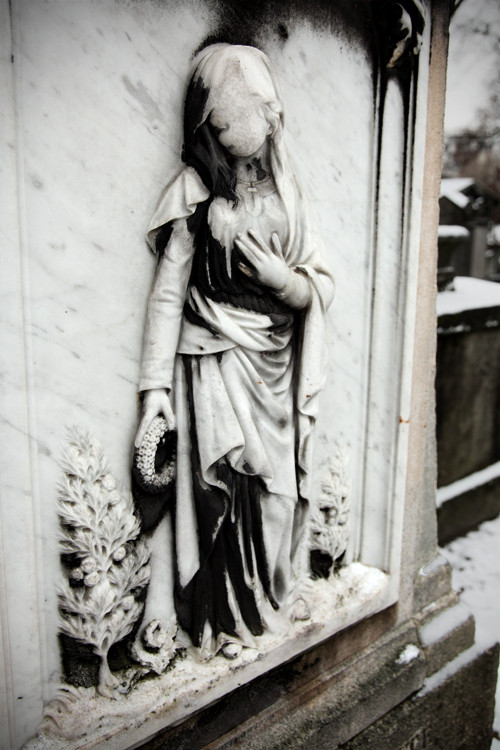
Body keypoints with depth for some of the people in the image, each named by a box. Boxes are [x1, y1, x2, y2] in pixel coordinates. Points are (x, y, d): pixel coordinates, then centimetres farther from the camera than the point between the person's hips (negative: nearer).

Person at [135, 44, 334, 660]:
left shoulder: (281, 188, 6)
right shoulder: (197, 195, -9)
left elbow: (322, 283, 5)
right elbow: (168, 293, -10)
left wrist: (283, 277, -17)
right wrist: (157, 386, -13)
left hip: (279, 364, 5)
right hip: (220, 370, -5)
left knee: (281, 481, 15)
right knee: (227, 488, 4)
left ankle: (277, 588, 40)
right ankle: (226, 617, 27)